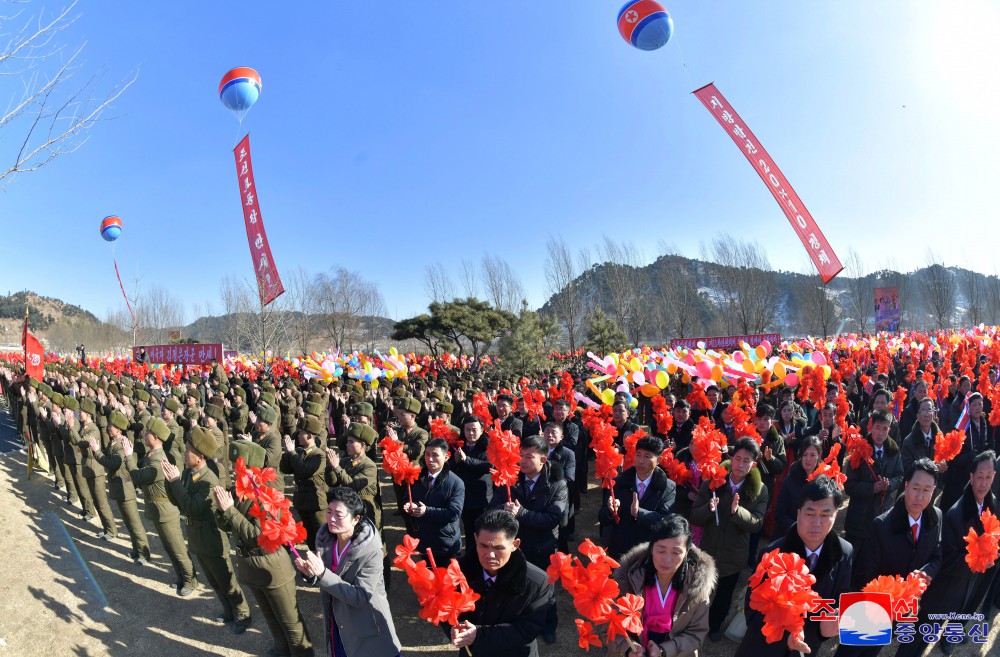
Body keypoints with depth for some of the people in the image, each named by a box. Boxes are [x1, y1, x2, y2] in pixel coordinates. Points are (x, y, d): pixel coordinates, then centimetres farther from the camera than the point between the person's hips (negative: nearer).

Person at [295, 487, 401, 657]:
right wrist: (310, 572, -20)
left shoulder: (371, 551, -28)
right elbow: (322, 574, 4)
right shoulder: (324, 537, -10)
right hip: (336, 621, 5)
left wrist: (322, 574, -34)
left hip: (365, 626, -5)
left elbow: (360, 597, -27)